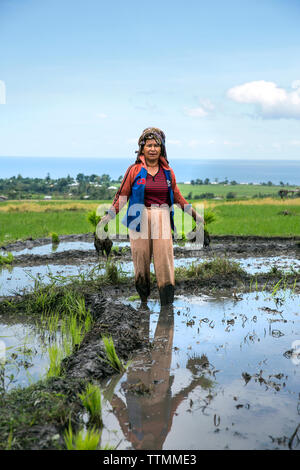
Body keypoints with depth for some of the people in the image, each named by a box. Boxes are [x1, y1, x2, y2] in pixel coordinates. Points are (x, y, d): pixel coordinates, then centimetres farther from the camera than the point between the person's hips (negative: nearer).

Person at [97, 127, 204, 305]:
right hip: (140, 217, -1)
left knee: (164, 254, -7)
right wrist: (108, 217, 0)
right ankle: (143, 298, 12)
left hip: (162, 218, 1)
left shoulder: (167, 171, 10)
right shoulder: (135, 170, 2)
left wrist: (194, 214, 21)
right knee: (141, 257, -1)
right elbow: (122, 195, 5)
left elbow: (177, 196, 20)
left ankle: (167, 301, -4)